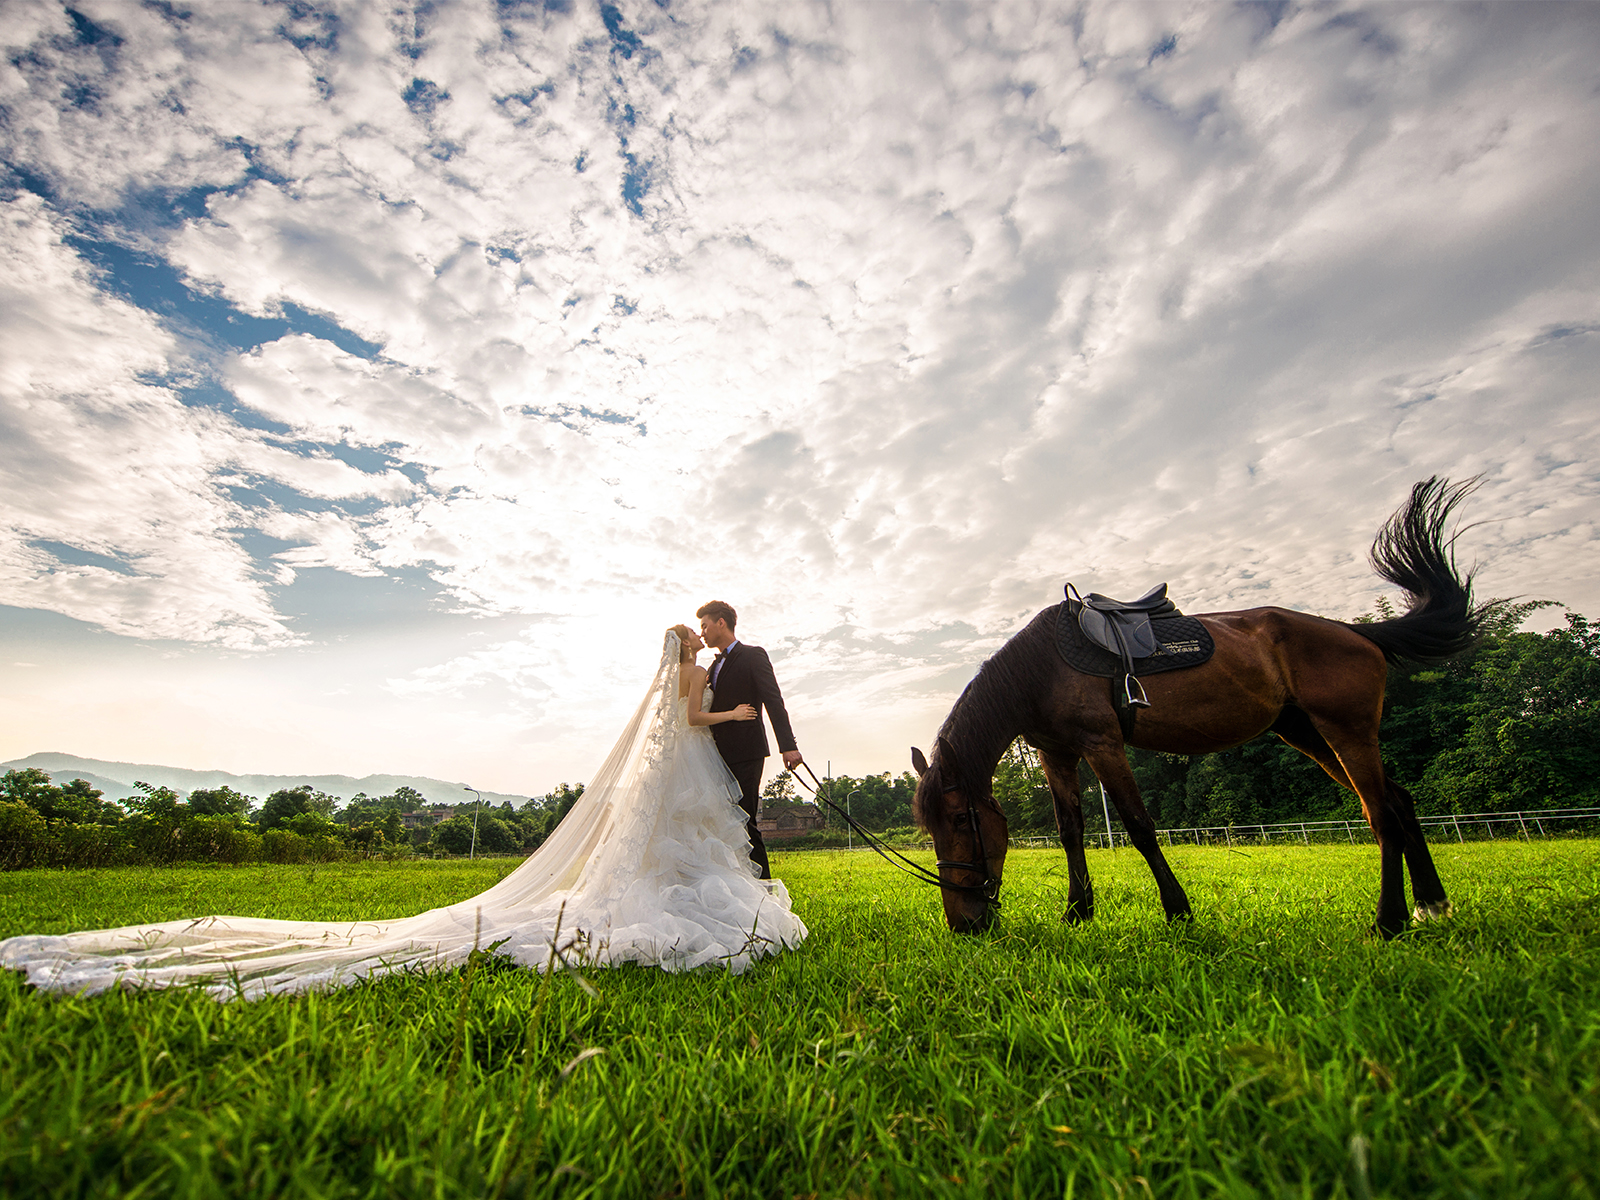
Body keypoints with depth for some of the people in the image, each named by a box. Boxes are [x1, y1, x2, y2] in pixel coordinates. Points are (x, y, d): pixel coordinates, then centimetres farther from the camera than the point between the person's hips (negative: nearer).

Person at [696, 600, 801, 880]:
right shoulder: (715, 665, 21)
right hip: (721, 755, 8)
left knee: (744, 823, -10)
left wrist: (788, 745, -24)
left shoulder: (753, 655, -2)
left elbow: (774, 701, -13)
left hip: (745, 754, -7)